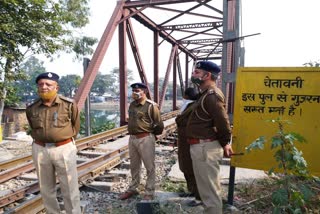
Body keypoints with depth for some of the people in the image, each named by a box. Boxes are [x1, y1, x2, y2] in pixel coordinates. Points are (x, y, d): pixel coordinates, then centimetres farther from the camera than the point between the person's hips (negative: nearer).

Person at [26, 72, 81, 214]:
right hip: (40, 150, 4)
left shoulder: (69, 105, -7)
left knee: (70, 190, 3)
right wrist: (43, 141, 14)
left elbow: (76, 126, 8)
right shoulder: (31, 109, 2)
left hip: (64, 149, -3)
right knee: (46, 189, 15)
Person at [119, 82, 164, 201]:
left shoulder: (151, 106, -13)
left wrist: (151, 133, 2)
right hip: (132, 138, 7)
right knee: (134, 166, 19)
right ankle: (133, 189, 35)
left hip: (145, 139, -7)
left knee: (149, 167, 4)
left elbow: (159, 125, -10)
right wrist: (132, 132, 16)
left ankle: (149, 193, 17)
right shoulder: (132, 105, 9)